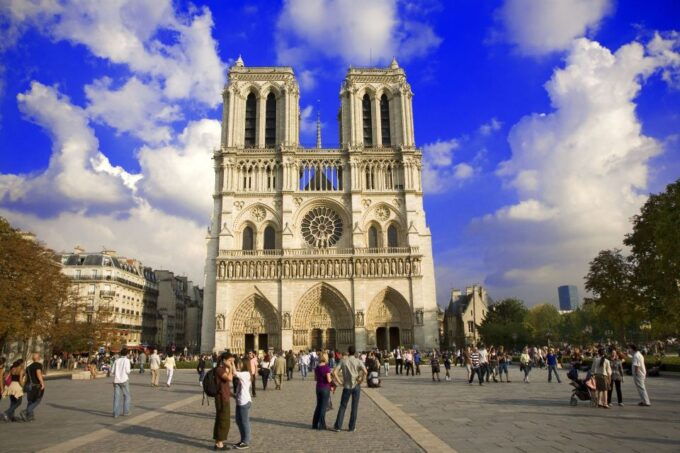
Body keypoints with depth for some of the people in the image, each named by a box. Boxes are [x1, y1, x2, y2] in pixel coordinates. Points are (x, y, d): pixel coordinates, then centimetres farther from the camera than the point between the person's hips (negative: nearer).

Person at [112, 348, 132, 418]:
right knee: (126, 396, 11)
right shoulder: (126, 360, -3)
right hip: (124, 380, -3)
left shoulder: (116, 360, 9)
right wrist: (129, 368, 11)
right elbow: (127, 371, -10)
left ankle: (116, 413, 1)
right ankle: (126, 411, 12)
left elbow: (113, 371, 5)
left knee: (116, 397, 4)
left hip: (116, 380, 3)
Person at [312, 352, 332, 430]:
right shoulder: (327, 368, -16)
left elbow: (315, 379, 11)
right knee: (324, 406, 4)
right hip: (325, 388, -6)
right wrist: (332, 378, 2)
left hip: (318, 388, 6)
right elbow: (329, 380, -18)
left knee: (318, 405, 17)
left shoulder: (316, 368, 3)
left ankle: (315, 424, 21)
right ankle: (321, 425, 8)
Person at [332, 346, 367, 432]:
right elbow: (365, 372, -20)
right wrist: (360, 381, -8)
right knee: (354, 407, 8)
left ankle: (338, 426, 10)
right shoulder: (358, 361, -5)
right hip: (356, 386, -1)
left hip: (347, 387, 1)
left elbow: (334, 372, -8)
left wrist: (340, 382, -2)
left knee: (343, 406, 11)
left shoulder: (343, 361, 0)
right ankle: (352, 427, 11)